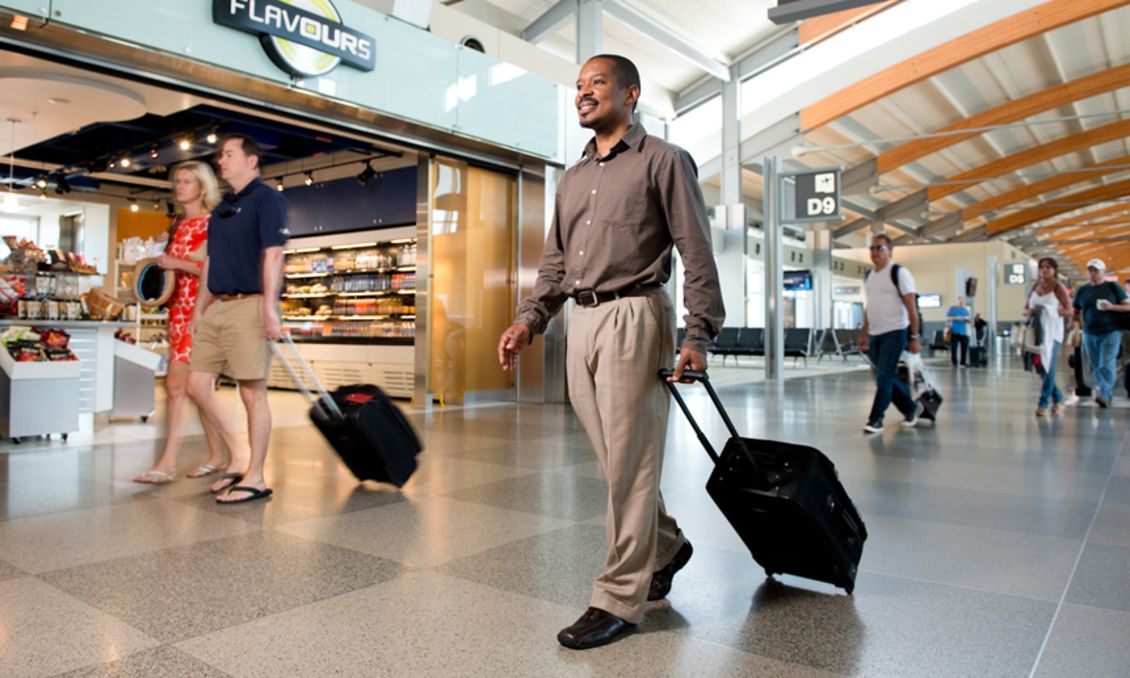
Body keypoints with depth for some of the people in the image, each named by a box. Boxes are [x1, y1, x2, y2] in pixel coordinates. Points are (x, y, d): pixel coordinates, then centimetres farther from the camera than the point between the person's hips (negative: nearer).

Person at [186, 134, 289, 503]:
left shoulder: (266, 199, -4)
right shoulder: (221, 208, 21)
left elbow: (272, 255, -14)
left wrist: (269, 307, -22)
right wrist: (199, 308, 19)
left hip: (248, 306, -9)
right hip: (217, 307, 9)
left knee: (253, 392, -4)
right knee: (197, 384, 7)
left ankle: (255, 478, 4)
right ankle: (238, 458, 19)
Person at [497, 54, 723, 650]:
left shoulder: (663, 160, 2)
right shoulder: (572, 178, 21)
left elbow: (697, 254, -4)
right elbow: (555, 262, 21)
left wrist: (697, 335, -12)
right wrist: (528, 319, 7)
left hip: (633, 317, -7)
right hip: (581, 322, 7)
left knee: (629, 463, -4)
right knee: (616, 459, 13)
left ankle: (618, 599, 6)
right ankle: (665, 546, 35)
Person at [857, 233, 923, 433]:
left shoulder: (899, 273, -9)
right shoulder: (869, 276, 13)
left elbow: (911, 308, -12)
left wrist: (914, 337, -15)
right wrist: (864, 334, 18)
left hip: (894, 333, -8)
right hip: (875, 334, 8)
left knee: (883, 377, -9)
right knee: (888, 377, 13)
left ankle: (875, 419, -4)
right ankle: (912, 407, 30)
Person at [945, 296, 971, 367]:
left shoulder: (966, 310, 14)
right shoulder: (952, 309, 5)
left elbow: (968, 321, 16)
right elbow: (947, 319, -1)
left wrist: (966, 319, -7)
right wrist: (955, 318, -14)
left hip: (963, 332, 3)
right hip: (954, 332, -3)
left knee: (965, 347, -3)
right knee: (953, 347, -6)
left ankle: (963, 362, 8)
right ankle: (954, 362, 4)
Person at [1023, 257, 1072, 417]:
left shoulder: (1058, 287, -2)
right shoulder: (1035, 287, 12)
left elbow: (1069, 311, -6)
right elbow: (1026, 308, 15)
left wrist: (1054, 311, -24)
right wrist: (1029, 311, -8)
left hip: (1052, 331, -5)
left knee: (1048, 366, -11)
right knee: (1040, 366, 6)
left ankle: (1044, 403, -7)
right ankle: (1057, 398, 24)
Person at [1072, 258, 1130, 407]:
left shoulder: (1113, 287, 1)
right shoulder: (1082, 291, 10)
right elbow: (1076, 312, 19)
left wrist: (1111, 307, -15)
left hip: (1110, 333, -4)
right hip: (1089, 334, 4)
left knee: (1106, 365, -15)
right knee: (1096, 368, 7)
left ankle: (1105, 395, -17)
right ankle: (1106, 397, 18)